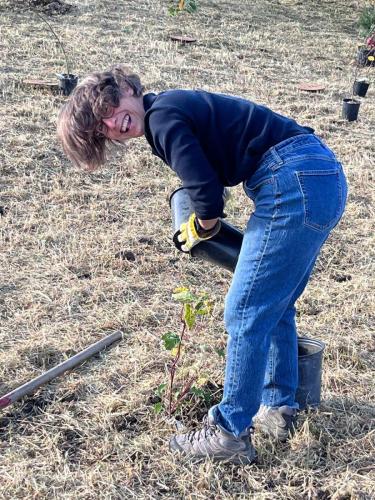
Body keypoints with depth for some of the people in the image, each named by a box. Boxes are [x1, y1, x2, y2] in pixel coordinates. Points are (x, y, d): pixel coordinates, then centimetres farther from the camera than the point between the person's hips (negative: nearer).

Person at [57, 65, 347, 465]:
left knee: (246, 314, -2)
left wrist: (200, 229, 4)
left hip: (296, 186, -10)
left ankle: (230, 434, 9)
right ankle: (278, 409, 32)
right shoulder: (179, 106, 19)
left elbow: (208, 195, -16)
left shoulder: (162, 117, -9)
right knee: (274, 306, 19)